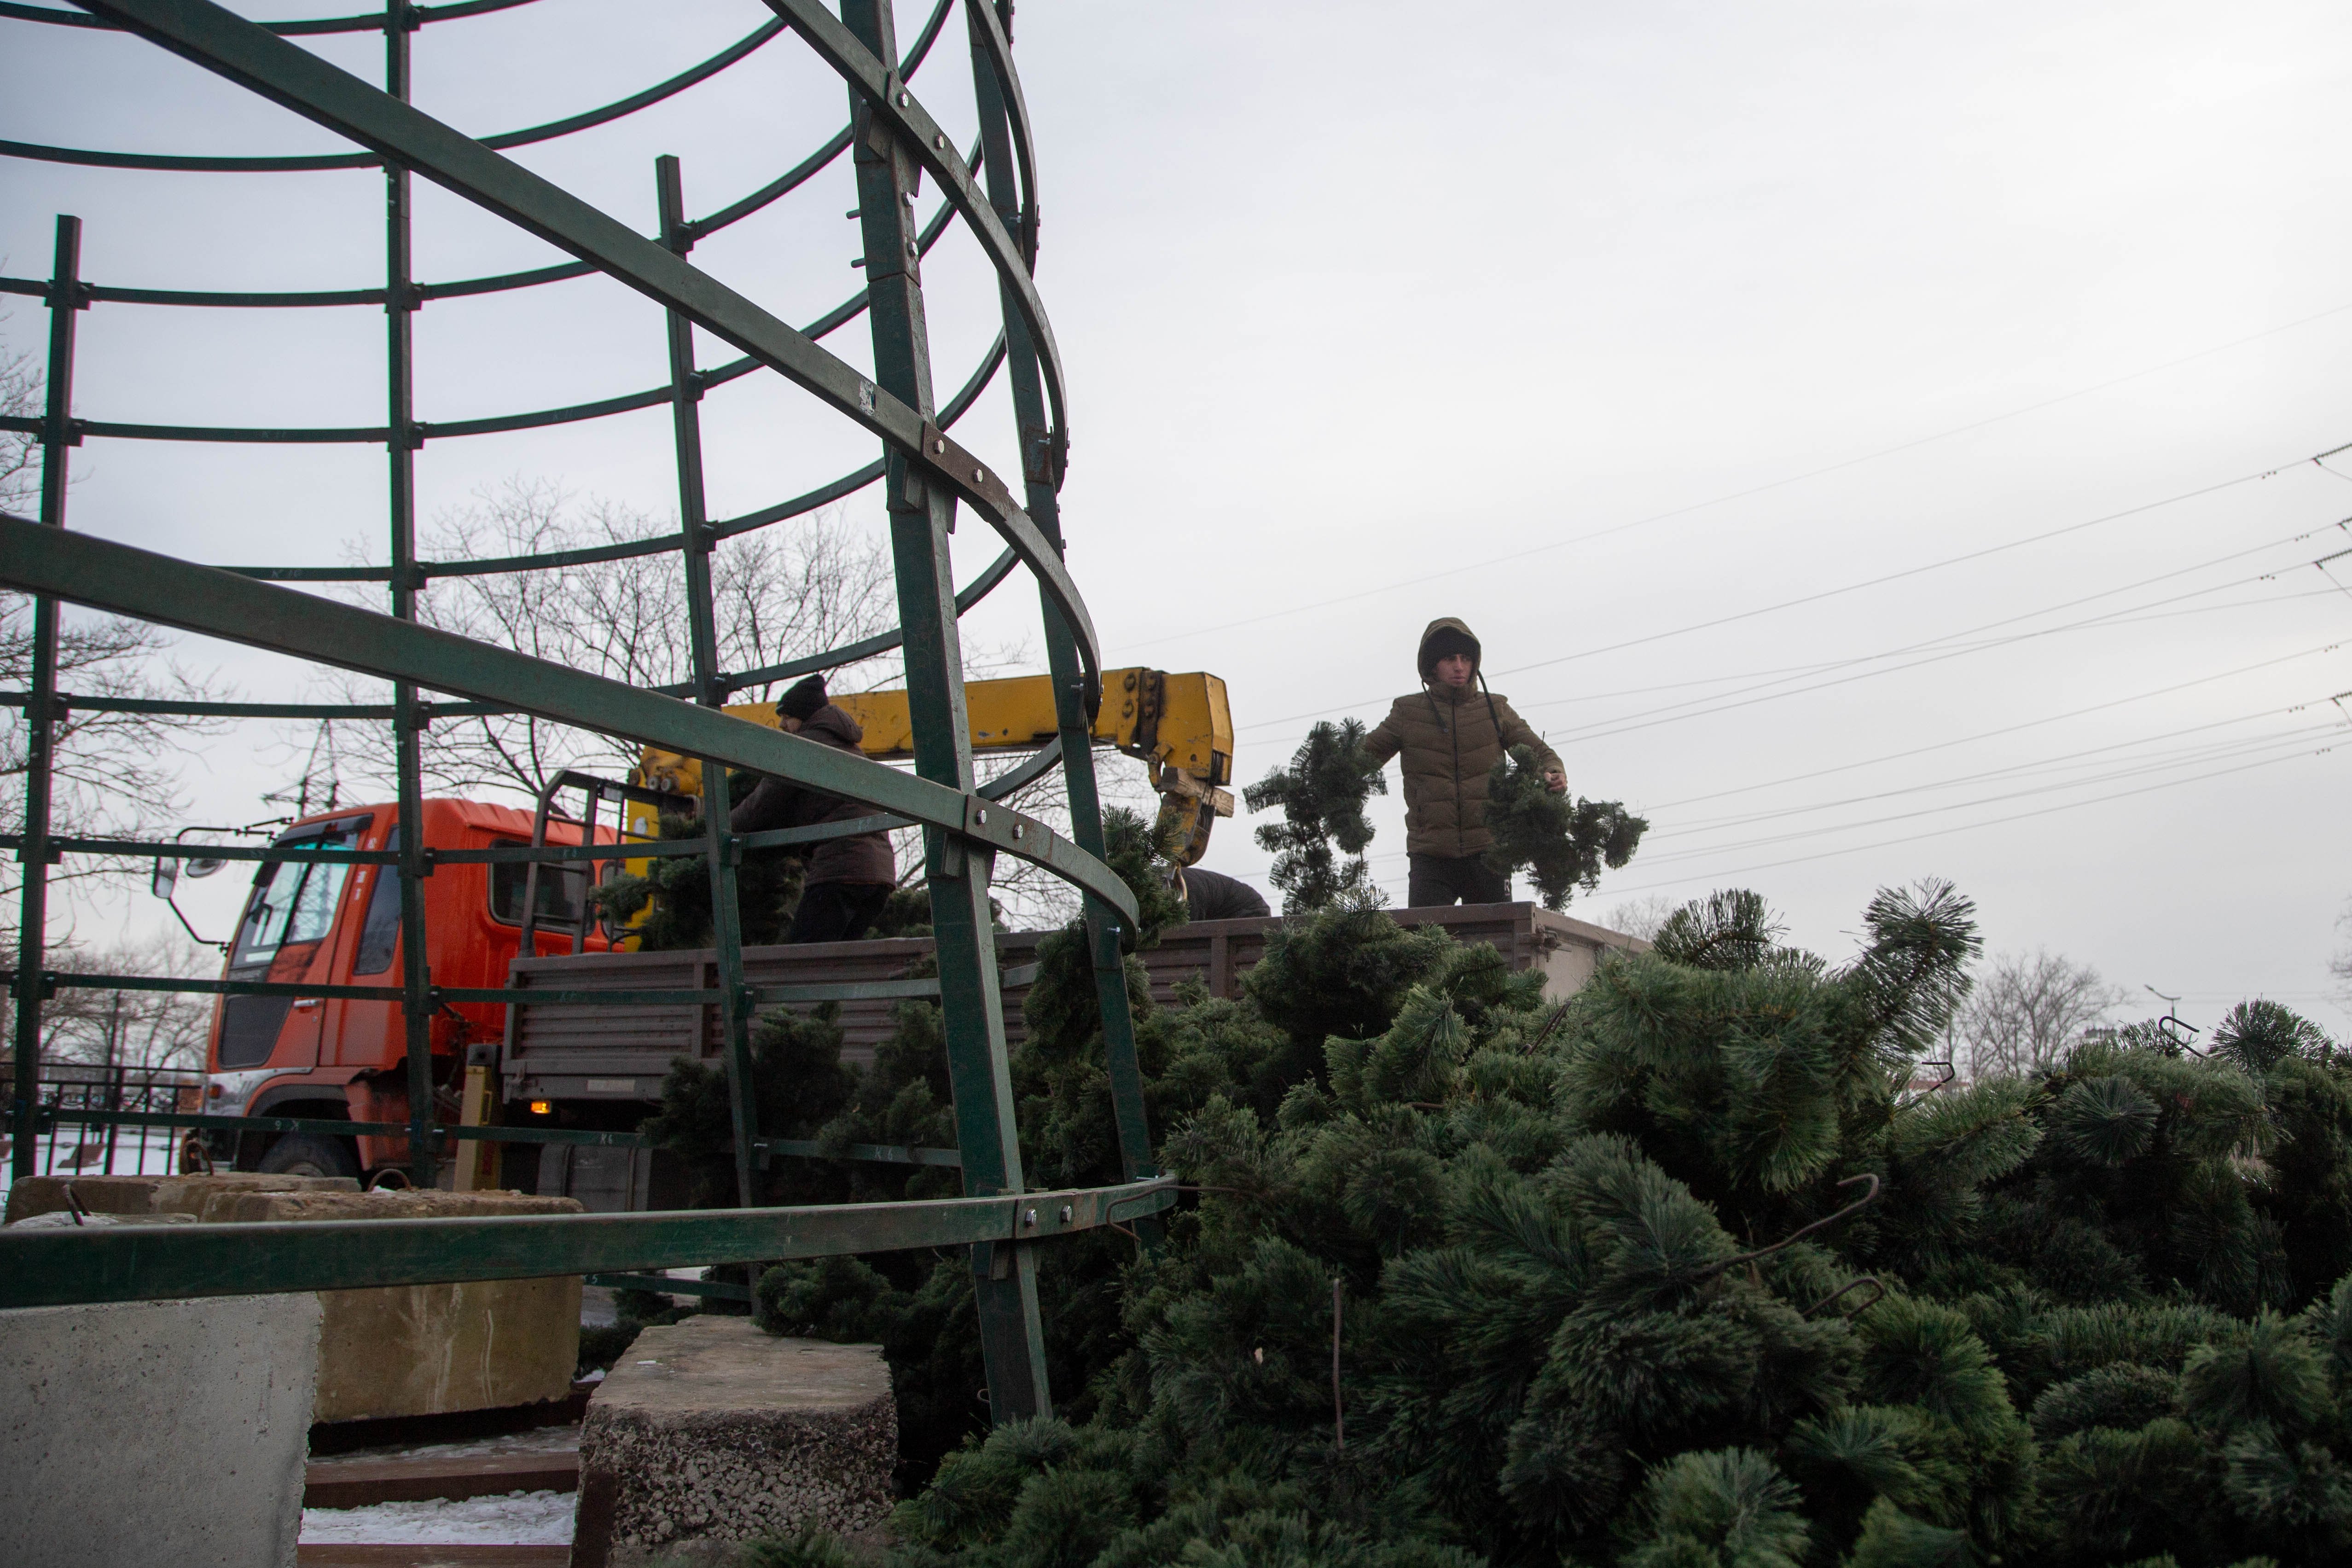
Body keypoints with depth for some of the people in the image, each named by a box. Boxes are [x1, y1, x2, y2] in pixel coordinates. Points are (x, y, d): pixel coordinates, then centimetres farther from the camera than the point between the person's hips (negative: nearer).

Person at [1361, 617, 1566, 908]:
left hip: (1487, 851, 1)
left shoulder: (1495, 710, 12)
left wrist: (1554, 774, -11)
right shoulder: (1407, 712, 9)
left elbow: (1539, 752, 13)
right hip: (1430, 854, -1)